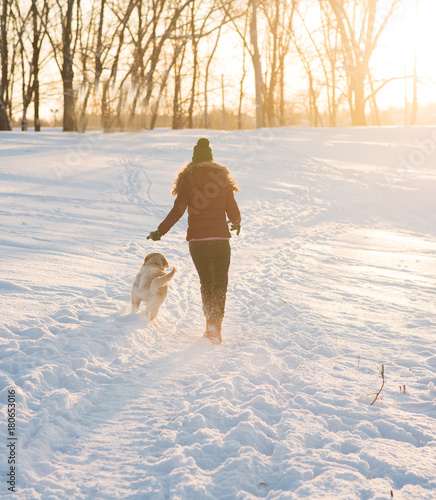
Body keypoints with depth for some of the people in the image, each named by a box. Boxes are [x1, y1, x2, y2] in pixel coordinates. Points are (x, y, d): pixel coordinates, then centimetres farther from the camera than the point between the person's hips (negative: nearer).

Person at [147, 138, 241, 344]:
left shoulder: (188, 178, 1)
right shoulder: (223, 176, 5)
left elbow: (178, 209, -8)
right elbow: (232, 209, 6)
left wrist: (161, 231, -2)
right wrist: (236, 222, 28)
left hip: (196, 240, 0)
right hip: (220, 238, 0)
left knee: (205, 282, 17)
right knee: (219, 283, 3)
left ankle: (210, 325, 19)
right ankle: (215, 322, -16)